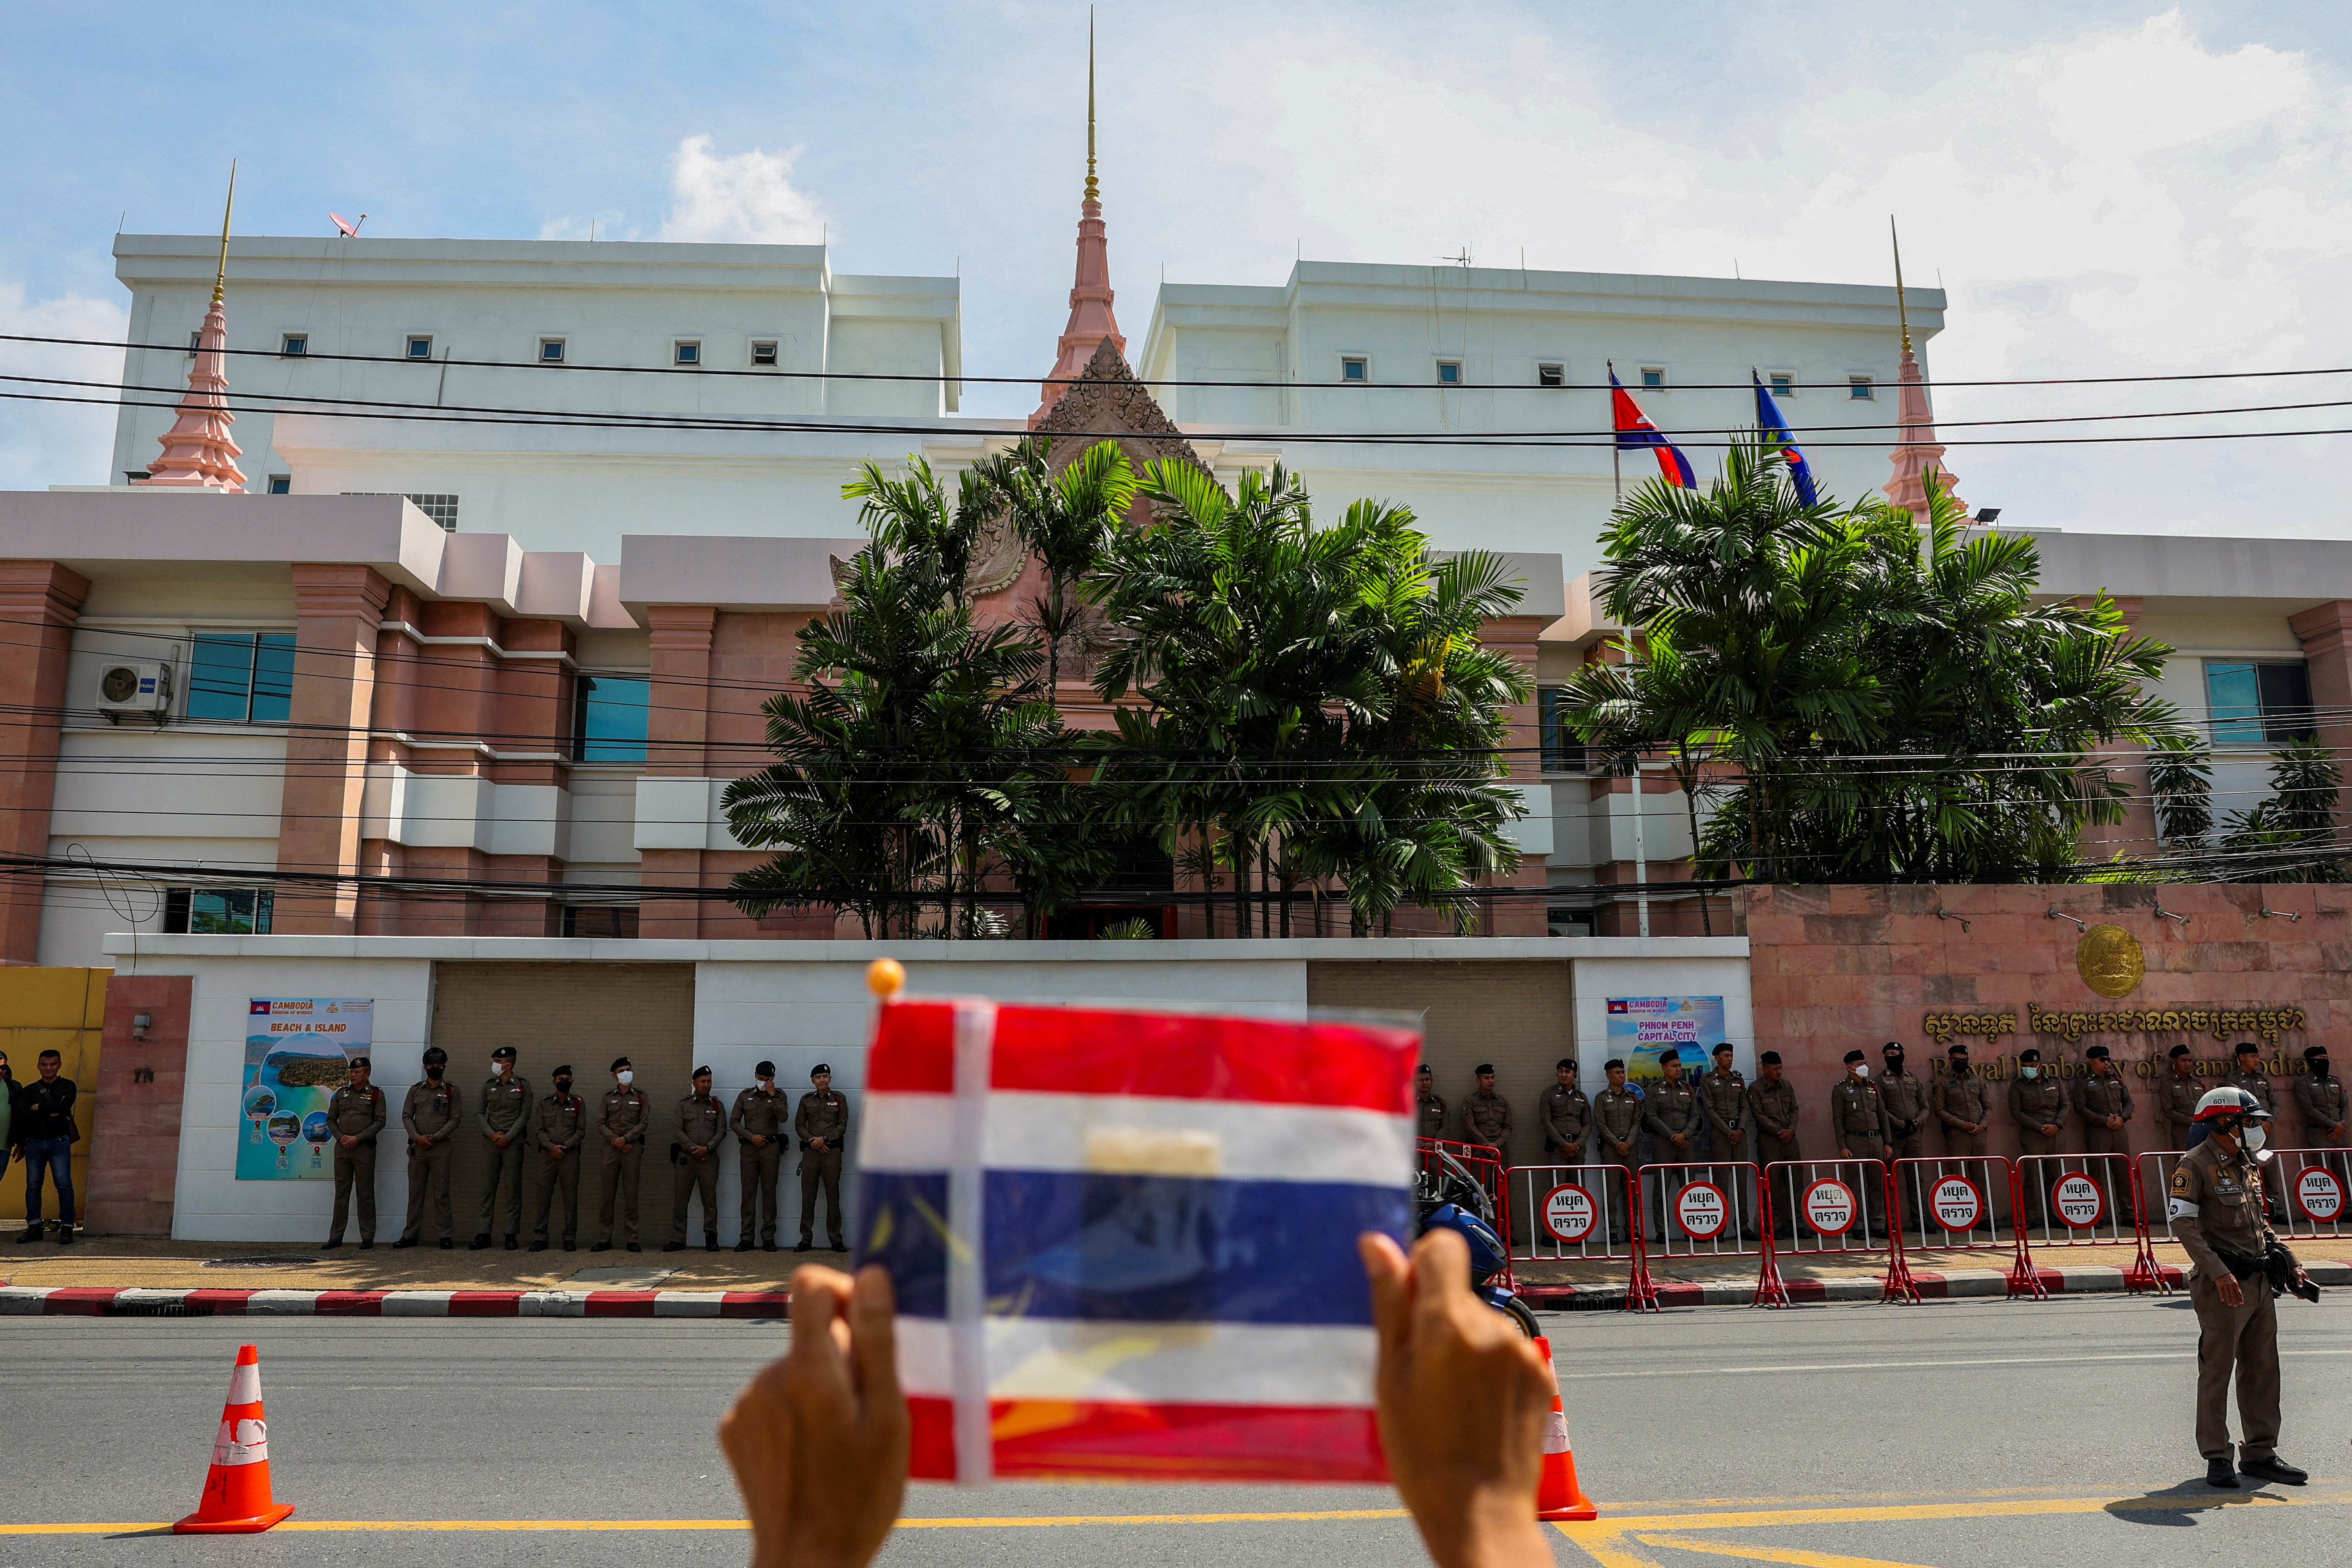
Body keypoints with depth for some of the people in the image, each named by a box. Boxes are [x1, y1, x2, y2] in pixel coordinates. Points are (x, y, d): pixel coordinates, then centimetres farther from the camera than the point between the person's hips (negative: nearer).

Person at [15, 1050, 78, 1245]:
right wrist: (50, 1111, -8)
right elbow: (21, 1116, 0)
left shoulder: (67, 1086, 8)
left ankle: (67, 1228, -6)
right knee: (33, 1186, 4)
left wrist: (39, 1108, -3)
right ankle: (34, 1227, 11)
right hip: (33, 1142, 3)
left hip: (59, 1141, -3)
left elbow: (65, 1108, -10)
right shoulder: (29, 1090, 13)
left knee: (64, 1184, -8)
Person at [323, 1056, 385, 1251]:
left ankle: (368, 1238, 2)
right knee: (341, 1193, 7)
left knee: (366, 1194, -2)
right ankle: (336, 1237, 12)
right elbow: (331, 1119, 14)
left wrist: (357, 1139, -12)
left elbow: (380, 1122, -5)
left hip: (364, 1149, -4)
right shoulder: (341, 1094, 13)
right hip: (342, 1148, 4)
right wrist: (340, 1137, -3)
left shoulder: (376, 1094, 1)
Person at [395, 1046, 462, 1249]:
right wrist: (418, 1137, -8)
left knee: (441, 1194, -3)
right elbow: (406, 1117, 7)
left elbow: (454, 1119, 2)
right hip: (417, 1147, 3)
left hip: (441, 1147, -3)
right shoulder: (415, 1090, 13)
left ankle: (445, 1235, 0)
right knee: (416, 1193, 6)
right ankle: (410, 1235, 12)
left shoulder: (451, 1090, 6)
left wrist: (435, 1137, -10)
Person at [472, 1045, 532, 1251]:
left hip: (513, 1141, -3)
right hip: (491, 1141, 3)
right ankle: (484, 1233, 6)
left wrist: (508, 1137, -10)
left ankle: (512, 1235, 1)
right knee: (488, 1188, 2)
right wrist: (492, 1134, -6)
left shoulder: (523, 1086, 2)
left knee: (513, 1188, -2)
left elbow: (525, 1115, -2)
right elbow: (479, 1114, 9)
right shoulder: (488, 1086, 11)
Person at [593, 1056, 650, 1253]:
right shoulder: (608, 1097, 11)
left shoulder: (640, 1096, 9)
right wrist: (616, 1141, -8)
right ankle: (604, 1239, 5)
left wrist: (625, 1139, -11)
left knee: (631, 1194, -1)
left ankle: (632, 1239, 1)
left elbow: (643, 1123, 2)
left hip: (633, 1147, -1)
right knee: (607, 1194, 0)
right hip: (611, 1147, 1)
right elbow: (600, 1124, 5)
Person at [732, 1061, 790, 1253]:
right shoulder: (745, 1096, 11)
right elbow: (734, 1121, 7)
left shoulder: (778, 1095, 8)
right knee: (748, 1192, 0)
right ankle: (746, 1238, 1)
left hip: (771, 1146, -1)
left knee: (769, 1192, -1)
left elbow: (783, 1117, -8)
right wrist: (751, 1136, -4)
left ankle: (769, 1237, 2)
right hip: (749, 1147, 1)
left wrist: (773, 1095, -13)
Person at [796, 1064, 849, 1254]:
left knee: (833, 1195, -1)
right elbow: (799, 1125, 8)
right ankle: (806, 1239, 6)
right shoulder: (806, 1100, 11)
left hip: (832, 1151, -2)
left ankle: (836, 1240, 3)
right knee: (808, 1195, 1)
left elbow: (843, 1125, 2)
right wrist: (813, 1141, -6)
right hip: (811, 1152, 2)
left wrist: (824, 1138, -11)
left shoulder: (839, 1100, 7)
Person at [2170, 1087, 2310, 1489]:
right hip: (2223, 1286, -8)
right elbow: (2184, 1226, -18)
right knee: (2217, 1371, -2)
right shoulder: (2194, 1166, -11)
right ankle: (2217, 1458, 5)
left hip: (2260, 1282, 8)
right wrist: (2219, 1273, -25)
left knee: (2263, 1370, 12)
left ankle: (2260, 1452, 22)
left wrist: (2291, 1263, 16)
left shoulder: (2248, 1165, 16)